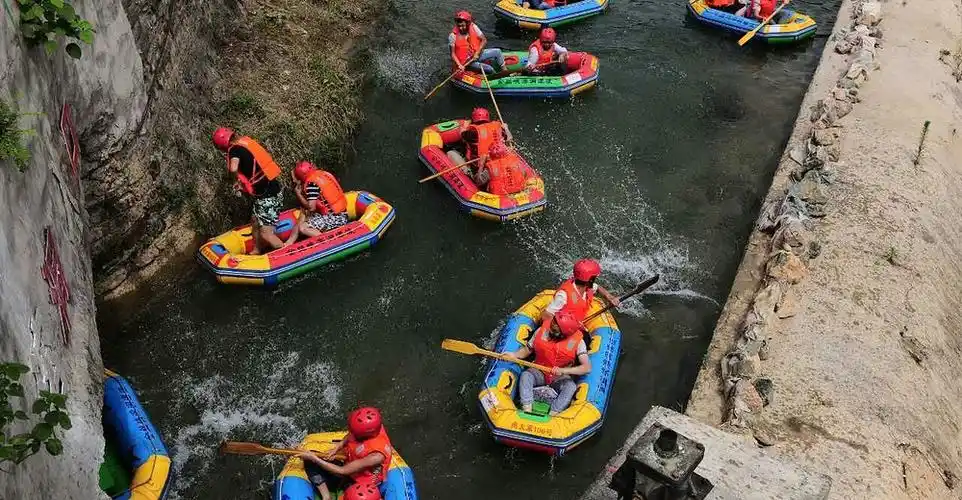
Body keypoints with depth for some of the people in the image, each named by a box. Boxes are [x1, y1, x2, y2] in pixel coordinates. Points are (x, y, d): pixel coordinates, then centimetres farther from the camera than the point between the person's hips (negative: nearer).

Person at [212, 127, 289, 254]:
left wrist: (237, 179, -14)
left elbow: (233, 168, -35)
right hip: (272, 187, 9)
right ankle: (257, 251, 36)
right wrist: (242, 182, 10)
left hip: (267, 195, -9)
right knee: (256, 222, 22)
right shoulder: (246, 141, 10)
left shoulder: (234, 149, -15)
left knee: (266, 234, -4)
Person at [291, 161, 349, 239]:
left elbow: (311, 207, -17)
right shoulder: (323, 173, 9)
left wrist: (298, 194, -4)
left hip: (333, 218, -9)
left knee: (302, 228, -14)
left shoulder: (311, 183, -14)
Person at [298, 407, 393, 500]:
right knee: (310, 461, -5)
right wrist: (336, 449, -9)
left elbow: (342, 471, -26)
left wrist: (314, 458, -20)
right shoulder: (371, 427, -20)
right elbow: (349, 435, 6)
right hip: (349, 464, 7)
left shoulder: (376, 456, -36)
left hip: (356, 482, -7)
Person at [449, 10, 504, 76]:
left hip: (478, 54, 5)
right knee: (489, 69, -23)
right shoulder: (453, 36, -16)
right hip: (467, 61, -5)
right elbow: (452, 54, -13)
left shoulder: (473, 27, -6)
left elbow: (484, 40, -2)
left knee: (497, 52, -6)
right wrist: (459, 65, -28)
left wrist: (477, 53, -15)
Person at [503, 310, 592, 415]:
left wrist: (563, 370, -37)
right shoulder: (542, 331, -13)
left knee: (571, 386, -32)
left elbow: (587, 367, -26)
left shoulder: (577, 341, -19)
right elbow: (527, 349, -1)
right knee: (525, 375, -29)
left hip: (560, 378, -1)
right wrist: (514, 355, -22)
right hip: (539, 372, 1)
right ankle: (527, 411, -37)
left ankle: (551, 416, -39)